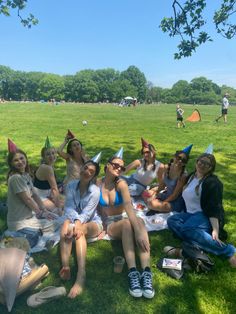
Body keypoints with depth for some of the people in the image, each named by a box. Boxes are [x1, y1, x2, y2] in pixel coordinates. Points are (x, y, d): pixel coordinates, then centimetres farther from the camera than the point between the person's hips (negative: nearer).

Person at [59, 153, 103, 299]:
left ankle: (81, 275, -50)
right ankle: (65, 267, -44)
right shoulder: (71, 185, -4)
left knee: (80, 229, -38)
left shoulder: (95, 191, -13)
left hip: (93, 223, -3)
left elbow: (86, 214, -21)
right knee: (66, 224, -34)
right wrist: (76, 220, -34)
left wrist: (78, 223, -41)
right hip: (76, 220, 3)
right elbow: (69, 208, -14)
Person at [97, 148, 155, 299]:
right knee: (127, 223, -36)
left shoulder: (121, 184, -9)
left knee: (139, 221, -36)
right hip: (110, 224, -1)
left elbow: (128, 206, -25)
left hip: (125, 219, 1)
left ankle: (146, 272, -47)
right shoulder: (98, 184, -4)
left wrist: (138, 230, -40)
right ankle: (133, 273, -46)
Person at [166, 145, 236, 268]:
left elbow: (214, 208, -18)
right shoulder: (191, 176, 14)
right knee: (172, 220, -17)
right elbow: (186, 198, 24)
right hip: (191, 214, 8)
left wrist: (215, 229, -26)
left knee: (187, 229, -36)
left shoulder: (212, 182, -12)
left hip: (207, 216, -8)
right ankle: (197, 247, -31)